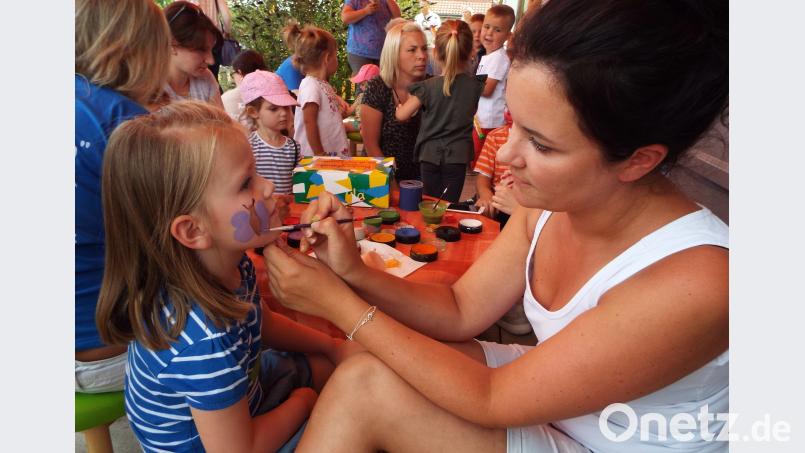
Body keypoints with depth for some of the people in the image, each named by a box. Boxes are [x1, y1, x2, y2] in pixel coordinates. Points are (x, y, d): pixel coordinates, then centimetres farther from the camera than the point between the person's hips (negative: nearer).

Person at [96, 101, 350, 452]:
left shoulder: (230, 263, -16)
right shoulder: (207, 342, -42)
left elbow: (263, 323, 5)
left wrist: (331, 346, 0)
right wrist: (302, 401, -13)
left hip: (240, 385, 7)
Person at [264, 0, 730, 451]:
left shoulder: (690, 284, -34)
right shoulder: (549, 204, -13)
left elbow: (490, 400, -27)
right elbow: (462, 311, -4)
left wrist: (340, 304, -24)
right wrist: (356, 273, -21)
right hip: (545, 390, 6)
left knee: (364, 387, -19)